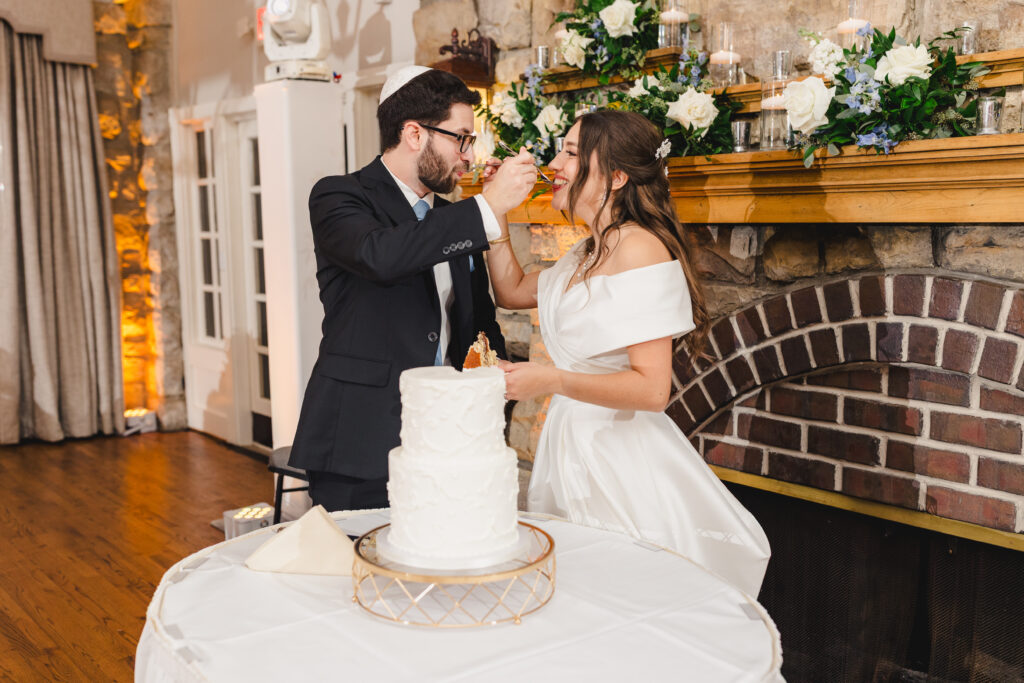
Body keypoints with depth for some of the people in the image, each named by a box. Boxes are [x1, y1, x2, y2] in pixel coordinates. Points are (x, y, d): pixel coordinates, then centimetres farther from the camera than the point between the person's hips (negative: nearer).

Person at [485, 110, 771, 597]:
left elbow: (652, 389, -22)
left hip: (619, 460, -9)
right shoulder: (586, 255, 11)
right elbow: (512, 290, 24)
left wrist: (551, 381, -25)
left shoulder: (641, 249, -18)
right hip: (571, 444, 9)